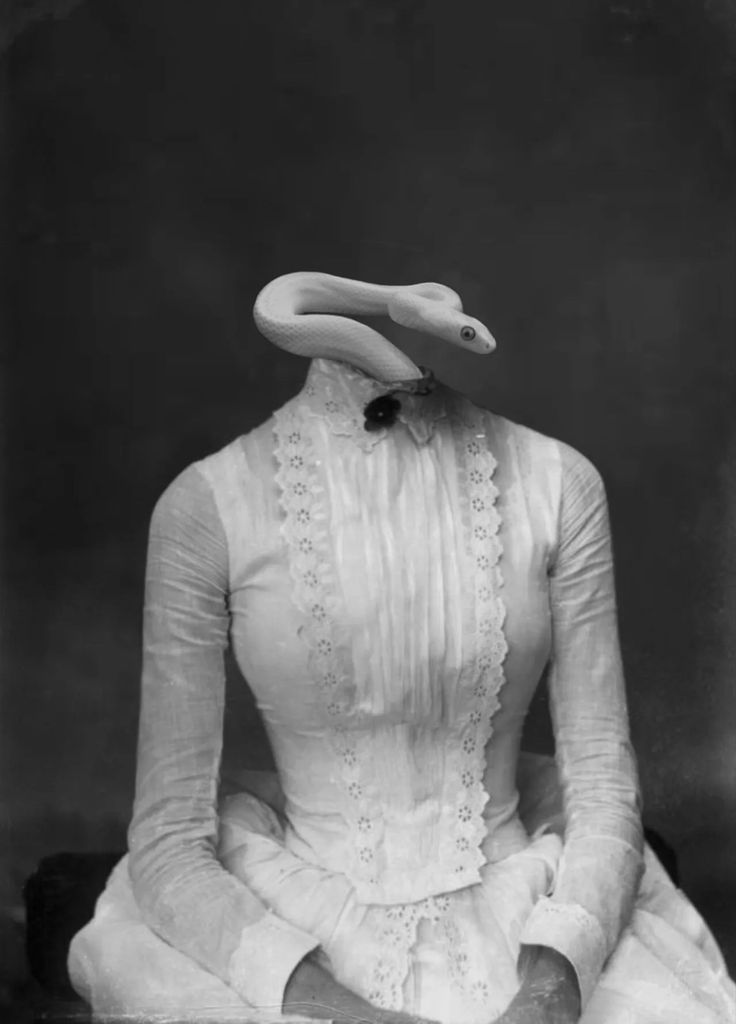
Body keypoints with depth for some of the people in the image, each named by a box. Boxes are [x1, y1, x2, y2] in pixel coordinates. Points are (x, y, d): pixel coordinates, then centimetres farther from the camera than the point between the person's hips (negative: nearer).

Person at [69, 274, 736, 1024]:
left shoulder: (558, 484, -5)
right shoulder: (207, 505, -10)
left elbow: (603, 789, -2)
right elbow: (170, 840, -7)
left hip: (517, 928, 1)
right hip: (310, 936, -1)